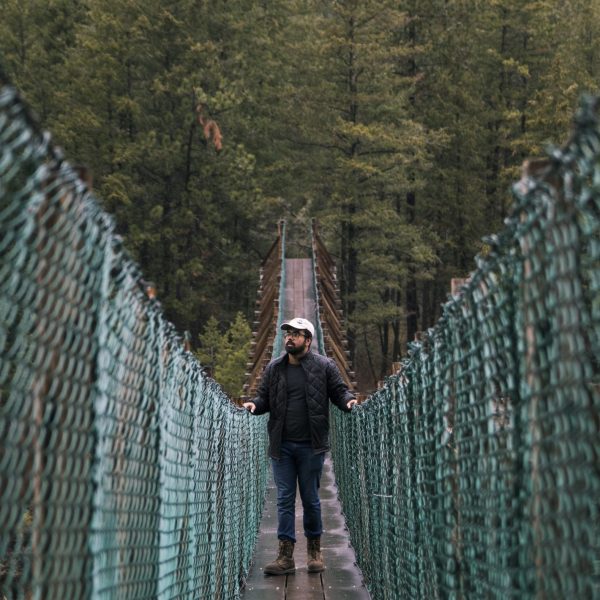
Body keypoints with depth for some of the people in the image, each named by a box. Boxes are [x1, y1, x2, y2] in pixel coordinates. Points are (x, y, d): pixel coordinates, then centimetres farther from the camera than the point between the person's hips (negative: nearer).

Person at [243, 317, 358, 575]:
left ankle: (314, 550, 23)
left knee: (311, 499, 7)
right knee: (284, 499, 3)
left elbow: (339, 391, 4)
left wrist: (348, 400, -17)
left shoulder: (324, 366, -1)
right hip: (281, 445, 3)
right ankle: (286, 556, 6)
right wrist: (254, 404, -8)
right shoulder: (273, 368, 7)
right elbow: (264, 398, 13)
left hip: (311, 446, -3)